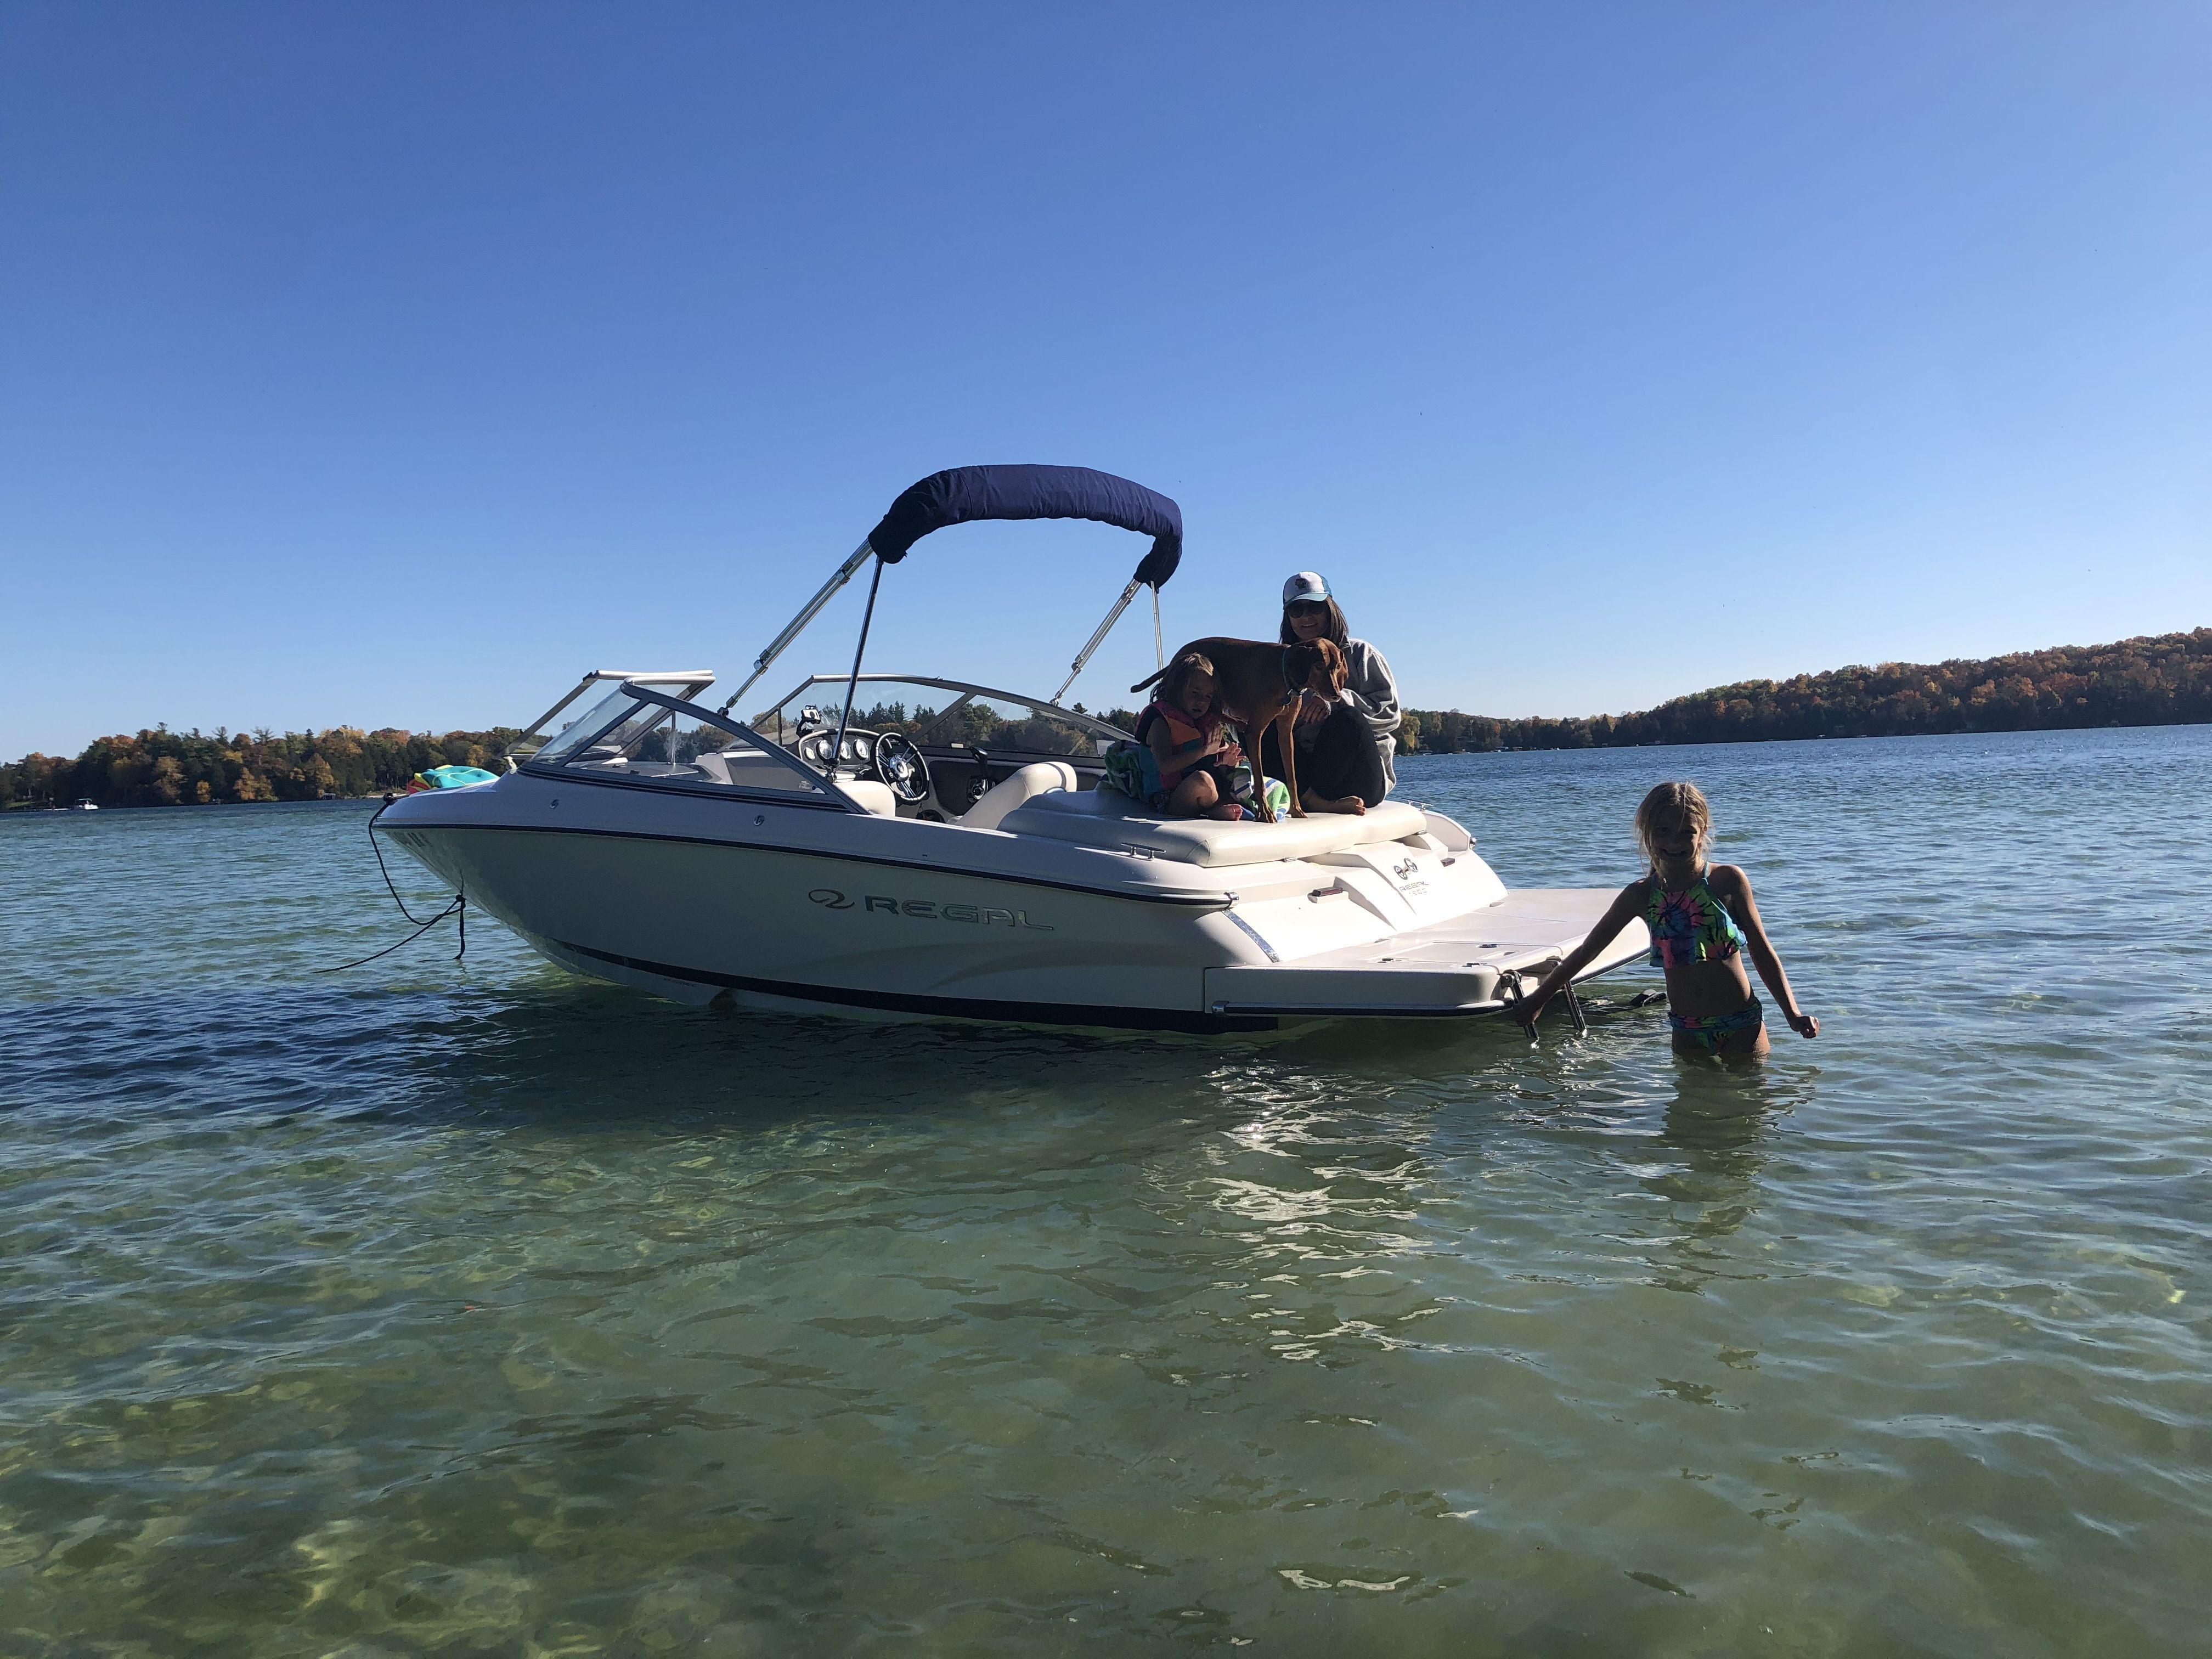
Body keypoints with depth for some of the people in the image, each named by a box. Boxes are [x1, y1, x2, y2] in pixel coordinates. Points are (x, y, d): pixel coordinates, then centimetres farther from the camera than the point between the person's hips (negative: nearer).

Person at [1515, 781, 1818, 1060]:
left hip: (1741, 1026, -2)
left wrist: (1793, 1014, -5)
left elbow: (1762, 951, 1)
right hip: (1687, 1032, 2)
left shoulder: (1728, 881, -8)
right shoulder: (1641, 895, -2)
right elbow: (1588, 949, 8)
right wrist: (1538, 999, 13)